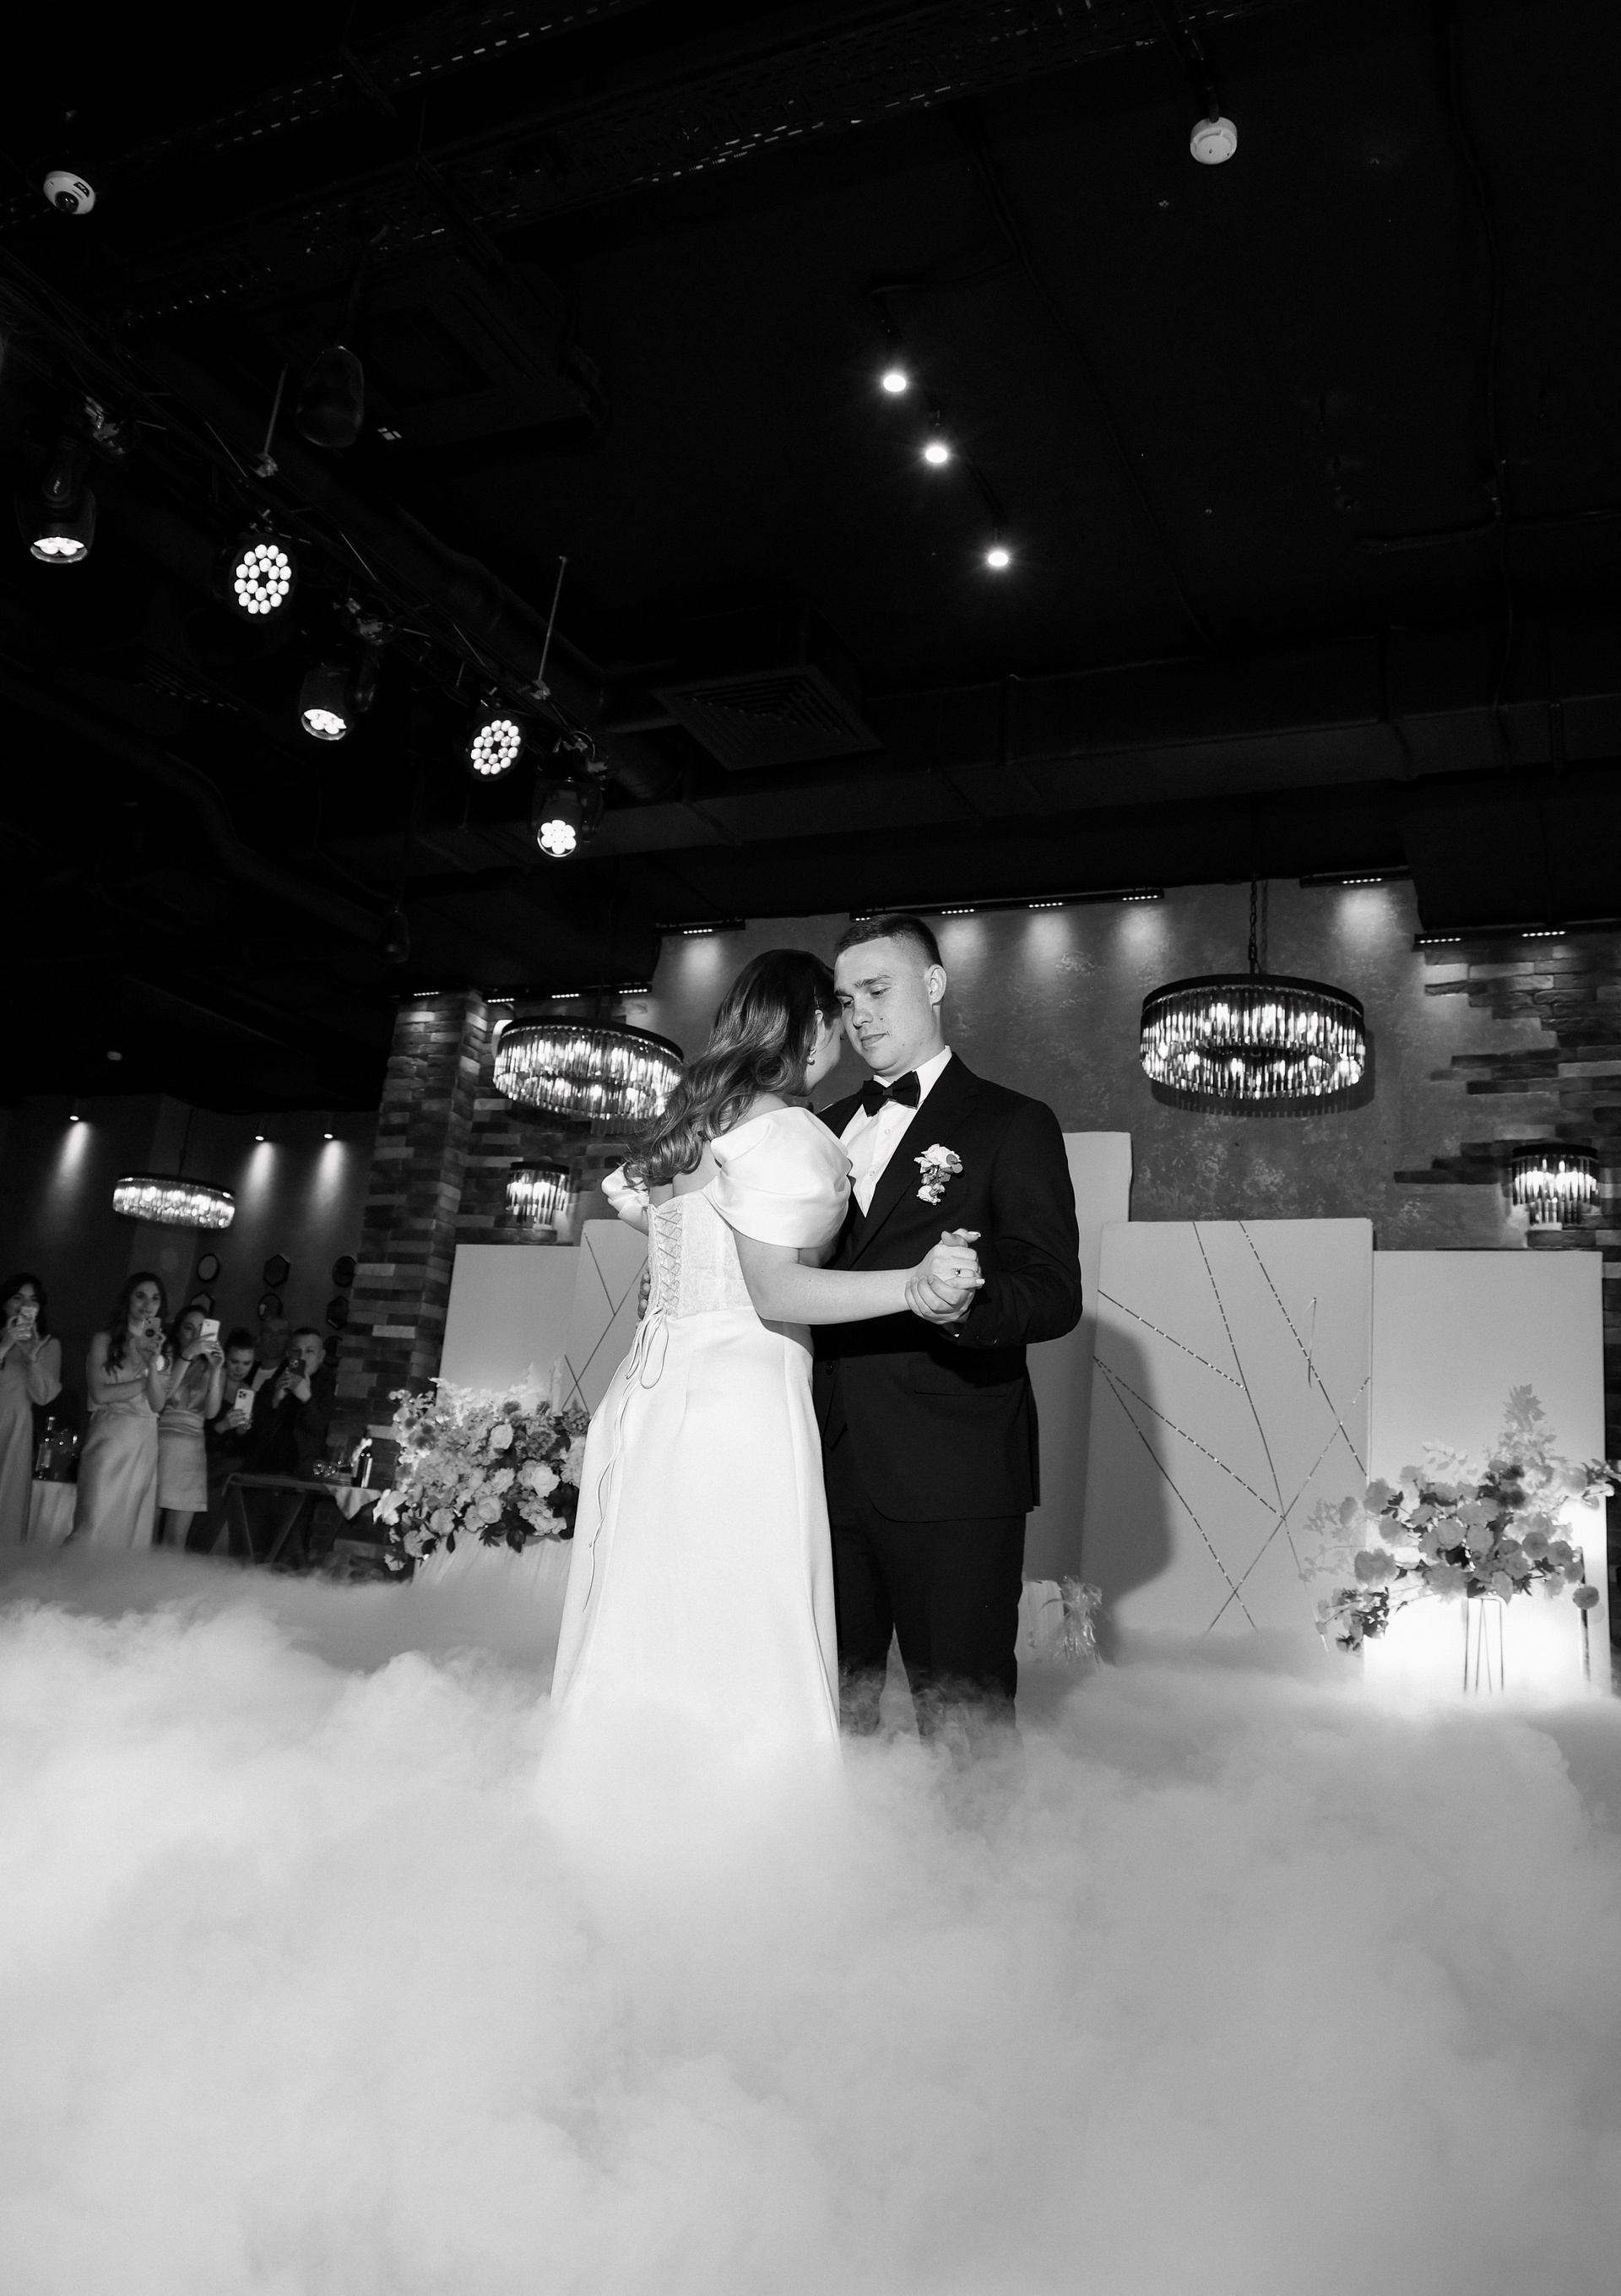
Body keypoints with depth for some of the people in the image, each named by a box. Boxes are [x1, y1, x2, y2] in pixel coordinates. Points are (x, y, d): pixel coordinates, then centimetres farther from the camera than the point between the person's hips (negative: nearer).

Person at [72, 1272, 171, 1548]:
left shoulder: (160, 1348, 13)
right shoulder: (105, 1340, 4)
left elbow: (158, 1404, 4)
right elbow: (101, 1393, -7)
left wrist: (153, 1364, -9)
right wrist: (148, 1380, -1)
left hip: (145, 1444, 4)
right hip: (110, 1437, -4)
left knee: (132, 1527, 1)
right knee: (97, 1524, -10)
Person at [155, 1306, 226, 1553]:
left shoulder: (211, 1369, 15)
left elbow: (211, 1411, 0)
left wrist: (216, 1370, -12)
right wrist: (186, 1356, -15)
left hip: (191, 1449, 2)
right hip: (158, 1444, -2)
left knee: (175, 1541, -2)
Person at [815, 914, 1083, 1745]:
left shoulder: (1012, 1124, 1)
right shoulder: (831, 1128, 18)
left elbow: (1056, 1292, -7)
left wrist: (966, 1305, -28)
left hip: (953, 1483, -5)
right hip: (832, 1469, 5)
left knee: (961, 1717, 2)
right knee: (831, 1700, 11)